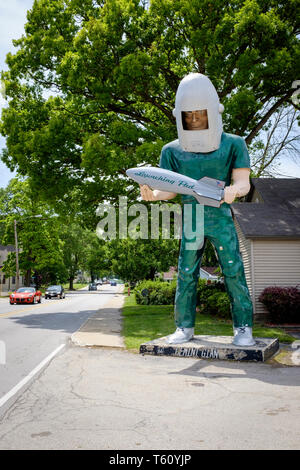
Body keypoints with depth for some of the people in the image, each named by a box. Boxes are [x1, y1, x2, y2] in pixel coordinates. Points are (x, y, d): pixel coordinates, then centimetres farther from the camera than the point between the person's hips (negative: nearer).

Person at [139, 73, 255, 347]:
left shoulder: (232, 144, 1)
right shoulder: (173, 151, 5)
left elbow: (244, 182, -2)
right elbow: (170, 190, 5)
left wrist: (232, 190, -26)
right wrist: (153, 194, -18)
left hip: (221, 217, -1)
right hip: (190, 218, 2)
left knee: (233, 271, -5)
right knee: (186, 273, 2)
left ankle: (243, 328, 7)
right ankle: (185, 327, 13)